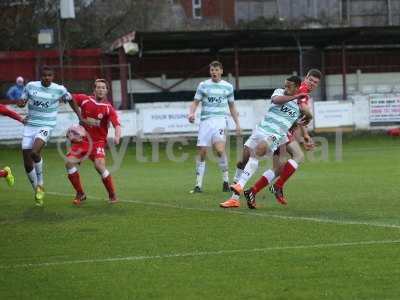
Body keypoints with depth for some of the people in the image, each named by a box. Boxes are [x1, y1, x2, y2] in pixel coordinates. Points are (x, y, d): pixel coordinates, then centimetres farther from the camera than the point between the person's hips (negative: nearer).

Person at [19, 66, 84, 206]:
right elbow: (22, 102, 10)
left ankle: (40, 184, -6)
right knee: (27, 163, -1)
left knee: (35, 152, -28)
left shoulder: (59, 89, -3)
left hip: (46, 126, -3)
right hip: (30, 125, 3)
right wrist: (22, 103, -15)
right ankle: (37, 190, 20)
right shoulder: (31, 86, 0)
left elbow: (71, 100, 15)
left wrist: (80, 118, 15)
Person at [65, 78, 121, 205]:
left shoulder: (108, 108, -9)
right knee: (69, 162, -14)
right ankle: (80, 194, 5)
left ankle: (112, 195, -5)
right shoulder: (85, 100, -2)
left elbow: (117, 125, -20)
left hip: (98, 141, -3)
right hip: (82, 139, 3)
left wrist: (117, 137, -40)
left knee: (100, 165, -25)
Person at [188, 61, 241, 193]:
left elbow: (232, 106, 19)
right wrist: (191, 113, -14)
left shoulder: (228, 87, 10)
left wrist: (237, 123, 14)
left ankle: (226, 180, -5)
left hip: (220, 120, -1)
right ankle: (198, 185, 5)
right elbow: (195, 102, 6)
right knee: (202, 152, -3)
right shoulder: (203, 85, 7)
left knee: (220, 149, -21)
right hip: (205, 121, 1)